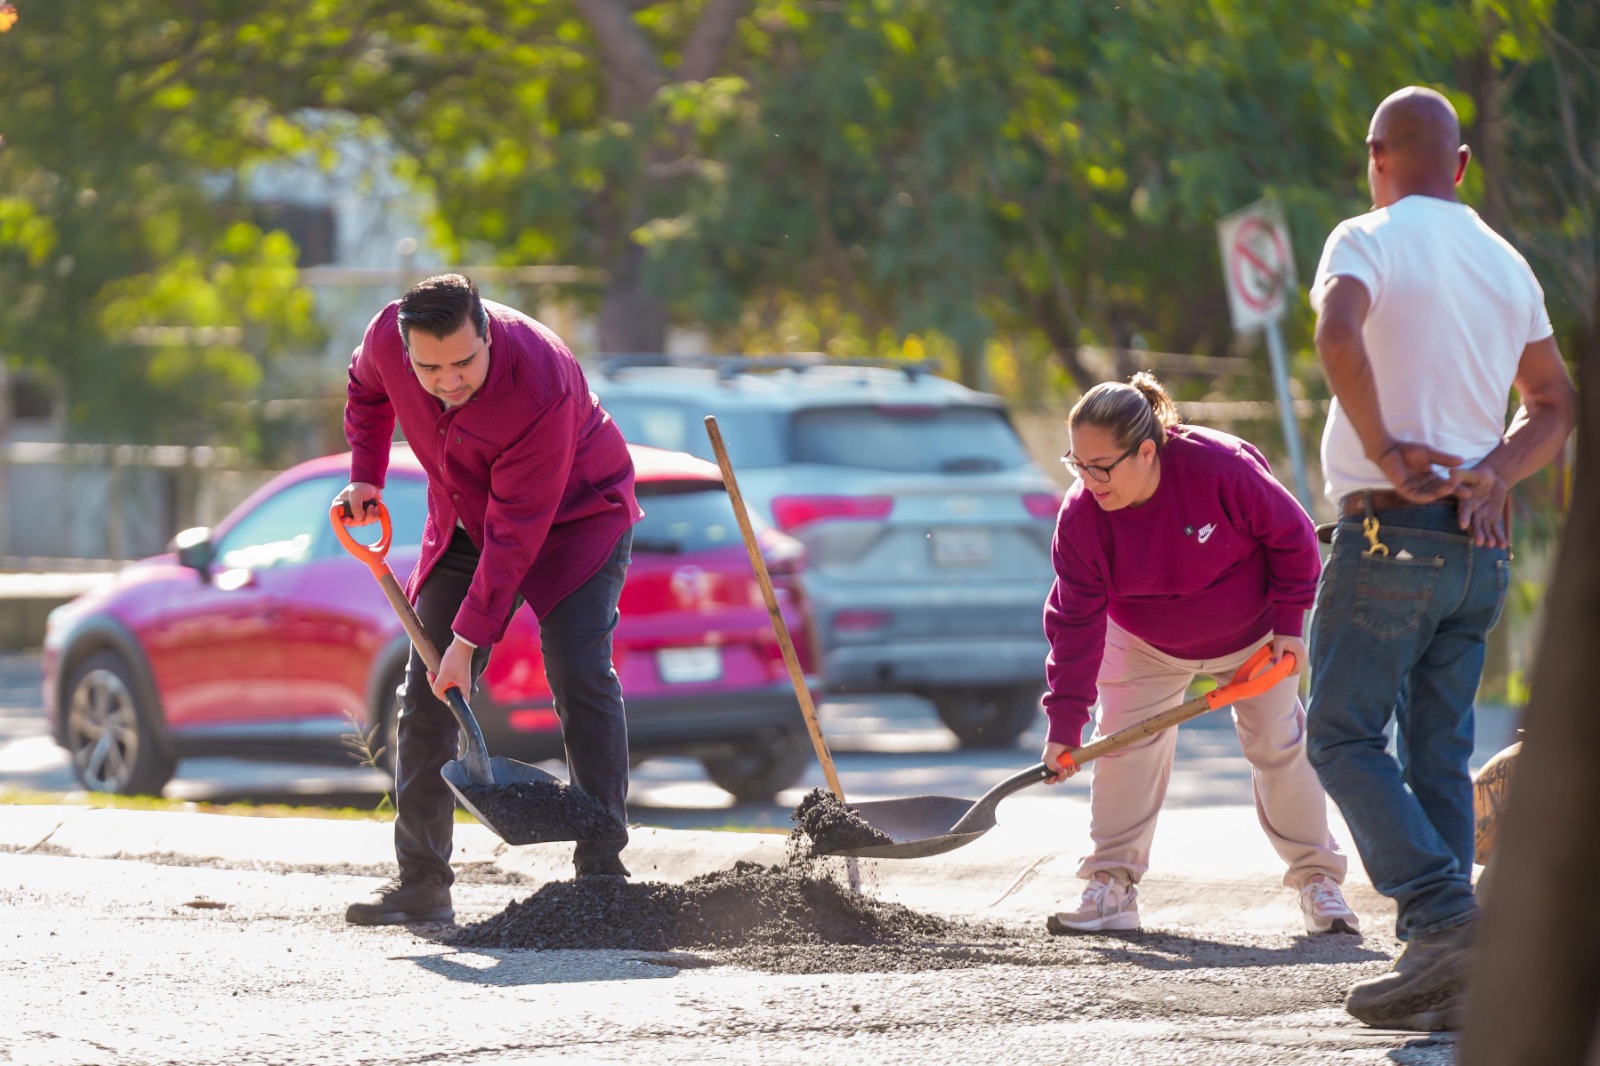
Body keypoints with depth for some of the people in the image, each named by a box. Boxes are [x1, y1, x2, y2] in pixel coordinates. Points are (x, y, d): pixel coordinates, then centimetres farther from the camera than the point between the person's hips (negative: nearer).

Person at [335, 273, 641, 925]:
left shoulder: (541, 387, -38)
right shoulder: (388, 337, -22)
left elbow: (516, 531, -34)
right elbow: (367, 389, 8)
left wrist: (468, 639, -33)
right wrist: (365, 476, -1)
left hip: (574, 516, -5)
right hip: (464, 520, 5)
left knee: (581, 679, -19)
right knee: (426, 693, -2)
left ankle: (602, 871, -16)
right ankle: (421, 882, 1)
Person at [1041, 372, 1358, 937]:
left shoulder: (1222, 467, -35)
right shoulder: (1081, 516, -26)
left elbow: (1291, 536, -19)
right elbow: (1076, 620, -21)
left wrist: (1289, 623, -16)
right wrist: (1065, 725, -25)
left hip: (1252, 633, -2)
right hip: (1146, 646, 2)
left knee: (1278, 743, -2)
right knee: (1123, 742, -10)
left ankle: (1318, 880, 9)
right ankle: (1111, 886, -4)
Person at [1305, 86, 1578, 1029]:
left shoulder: (1369, 240, -6)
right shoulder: (1507, 263, 15)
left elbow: (1338, 332, -27)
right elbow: (1555, 406, 21)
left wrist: (1383, 447, -18)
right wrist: (1493, 471, 6)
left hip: (1391, 528, -6)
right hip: (1480, 546, 6)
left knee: (1345, 738, -2)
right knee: (1440, 752, 9)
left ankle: (1445, 916, -19)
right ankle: (1444, 976, 3)